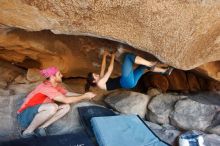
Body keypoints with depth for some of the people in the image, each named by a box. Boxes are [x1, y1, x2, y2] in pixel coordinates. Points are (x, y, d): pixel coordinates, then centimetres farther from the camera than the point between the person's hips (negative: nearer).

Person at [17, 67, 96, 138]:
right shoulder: (46, 87, -26)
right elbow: (66, 100, -29)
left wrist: (84, 95, -5)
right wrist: (84, 97, -20)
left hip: (36, 115, 8)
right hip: (25, 116, -8)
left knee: (66, 107, -6)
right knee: (53, 107, -37)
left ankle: (41, 127, -5)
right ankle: (27, 132, -16)